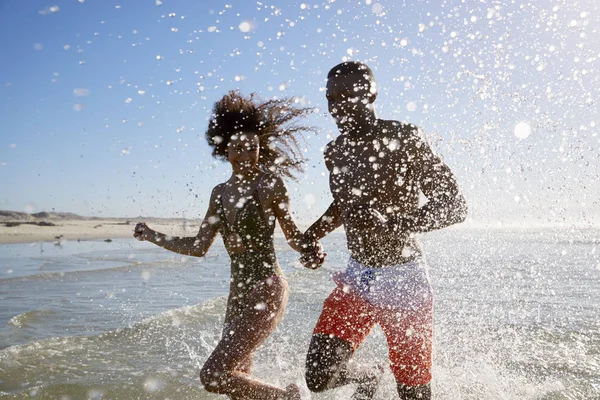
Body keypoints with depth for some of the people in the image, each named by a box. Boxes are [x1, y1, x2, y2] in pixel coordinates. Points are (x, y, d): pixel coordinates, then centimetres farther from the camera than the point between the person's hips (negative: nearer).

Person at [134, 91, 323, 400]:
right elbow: (199, 247, 14)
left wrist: (311, 249, -23)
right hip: (239, 293, 7)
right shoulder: (220, 193, 9)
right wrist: (153, 236, 15)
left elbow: (293, 236, -2)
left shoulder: (269, 183, -9)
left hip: (266, 293, -7)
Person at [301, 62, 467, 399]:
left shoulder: (404, 140, -14)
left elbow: (456, 206, -17)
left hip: (404, 280, -5)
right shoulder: (335, 152, 6)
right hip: (357, 277, 5)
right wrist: (311, 237, 8)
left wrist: (392, 224, -31)